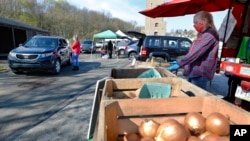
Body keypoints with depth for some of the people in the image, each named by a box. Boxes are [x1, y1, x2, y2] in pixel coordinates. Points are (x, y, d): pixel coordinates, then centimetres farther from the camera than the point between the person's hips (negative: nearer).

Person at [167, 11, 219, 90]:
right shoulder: (202, 35, 17)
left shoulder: (209, 36, -14)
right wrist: (179, 61, 13)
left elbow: (196, 53, -24)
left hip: (200, 74, -9)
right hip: (193, 72, 9)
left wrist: (179, 63, -22)